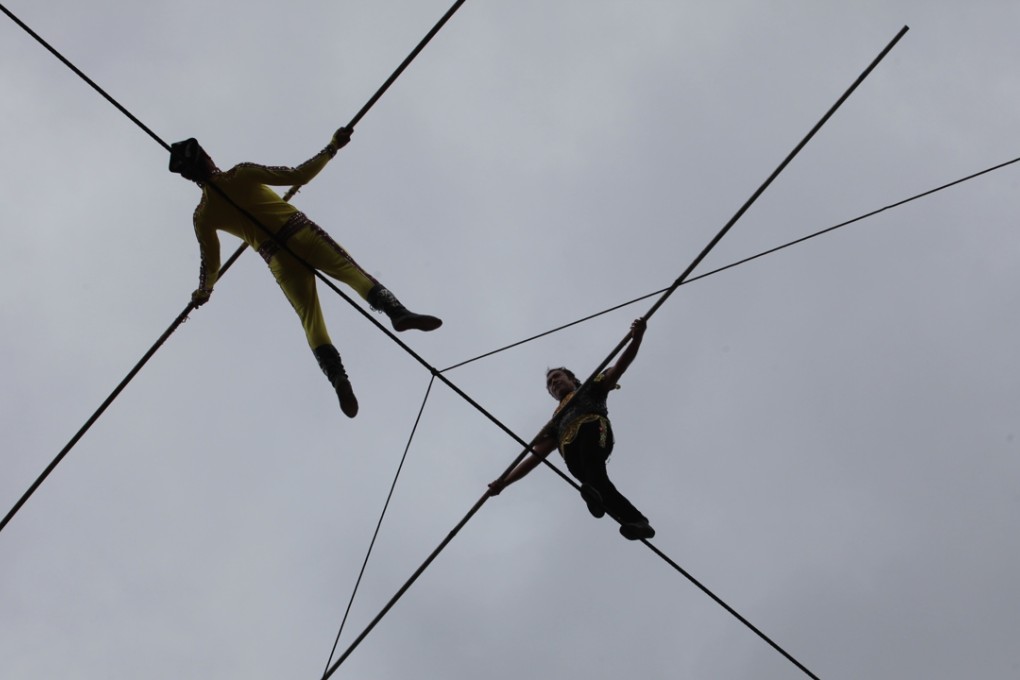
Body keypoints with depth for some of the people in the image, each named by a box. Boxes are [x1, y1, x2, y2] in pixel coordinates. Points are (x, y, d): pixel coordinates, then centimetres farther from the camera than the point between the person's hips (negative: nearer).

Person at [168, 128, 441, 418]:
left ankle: (337, 376, -24)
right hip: (302, 233, -1)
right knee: (352, 271, -11)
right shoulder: (243, 174, 2)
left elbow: (211, 265, 15)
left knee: (311, 320, -3)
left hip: (278, 260, 1)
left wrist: (203, 292, 30)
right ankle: (398, 312, -37)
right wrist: (332, 147, 7)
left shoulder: (202, 216, 9)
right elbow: (298, 176, 0)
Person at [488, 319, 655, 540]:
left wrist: (636, 338, 1)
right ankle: (635, 520, -42)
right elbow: (536, 455, 35)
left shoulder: (591, 388, 34)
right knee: (596, 485, -29)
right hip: (574, 458, 3)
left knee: (589, 449, -40)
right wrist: (504, 482, 26)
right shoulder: (556, 421, 41)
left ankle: (594, 490, -67)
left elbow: (620, 366, 19)